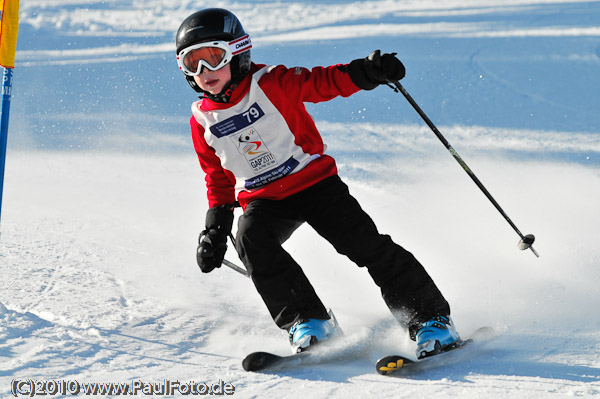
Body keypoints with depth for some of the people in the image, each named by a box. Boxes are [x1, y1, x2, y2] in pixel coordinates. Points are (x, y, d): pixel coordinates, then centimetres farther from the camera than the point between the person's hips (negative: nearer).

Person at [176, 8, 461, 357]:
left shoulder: (270, 84, -10)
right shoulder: (202, 120, 3)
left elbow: (323, 82, -17)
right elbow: (218, 177, 15)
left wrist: (367, 72, -35)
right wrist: (215, 229, 11)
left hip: (314, 181, -3)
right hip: (263, 200, 3)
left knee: (366, 243, -15)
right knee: (250, 239, -28)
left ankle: (431, 318, -6)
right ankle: (309, 321, -20)